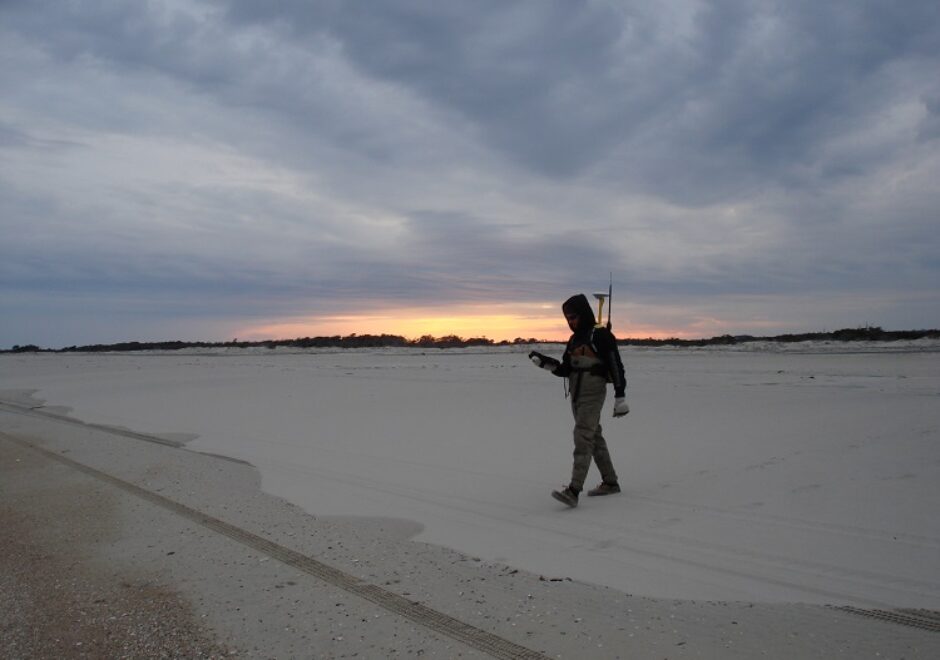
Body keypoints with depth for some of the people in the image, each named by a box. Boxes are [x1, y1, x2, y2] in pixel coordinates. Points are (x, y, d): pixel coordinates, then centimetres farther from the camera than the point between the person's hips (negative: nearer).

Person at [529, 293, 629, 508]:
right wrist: (545, 362, -4)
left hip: (593, 393, -9)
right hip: (576, 394, 9)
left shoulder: (601, 334, -9)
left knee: (583, 437, -16)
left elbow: (616, 365, -11)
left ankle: (573, 491, -22)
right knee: (594, 437, 14)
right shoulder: (574, 339, 15)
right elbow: (565, 370, 12)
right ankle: (610, 483, 26)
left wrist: (620, 396, -14)